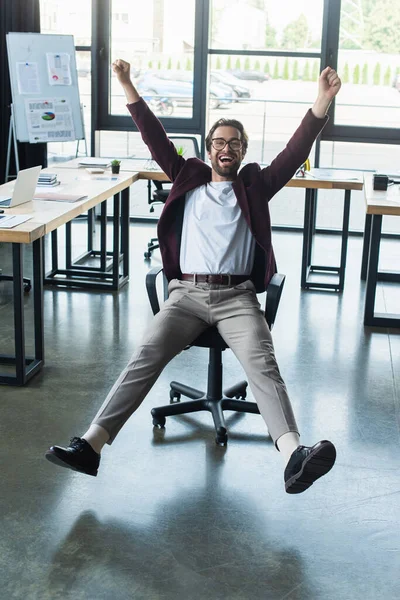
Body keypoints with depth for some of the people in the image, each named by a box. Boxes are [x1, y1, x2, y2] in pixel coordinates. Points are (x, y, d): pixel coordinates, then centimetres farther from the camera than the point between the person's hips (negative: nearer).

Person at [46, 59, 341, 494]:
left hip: (237, 296, -1)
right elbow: (156, 141, 17)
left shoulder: (254, 187, 19)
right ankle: (90, 445, -28)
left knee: (261, 364, -26)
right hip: (186, 293, 1)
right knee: (145, 356, -21)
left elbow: (295, 154, 8)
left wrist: (321, 103, -4)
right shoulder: (188, 179, 23)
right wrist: (128, 88, 11)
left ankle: (293, 457, -45)